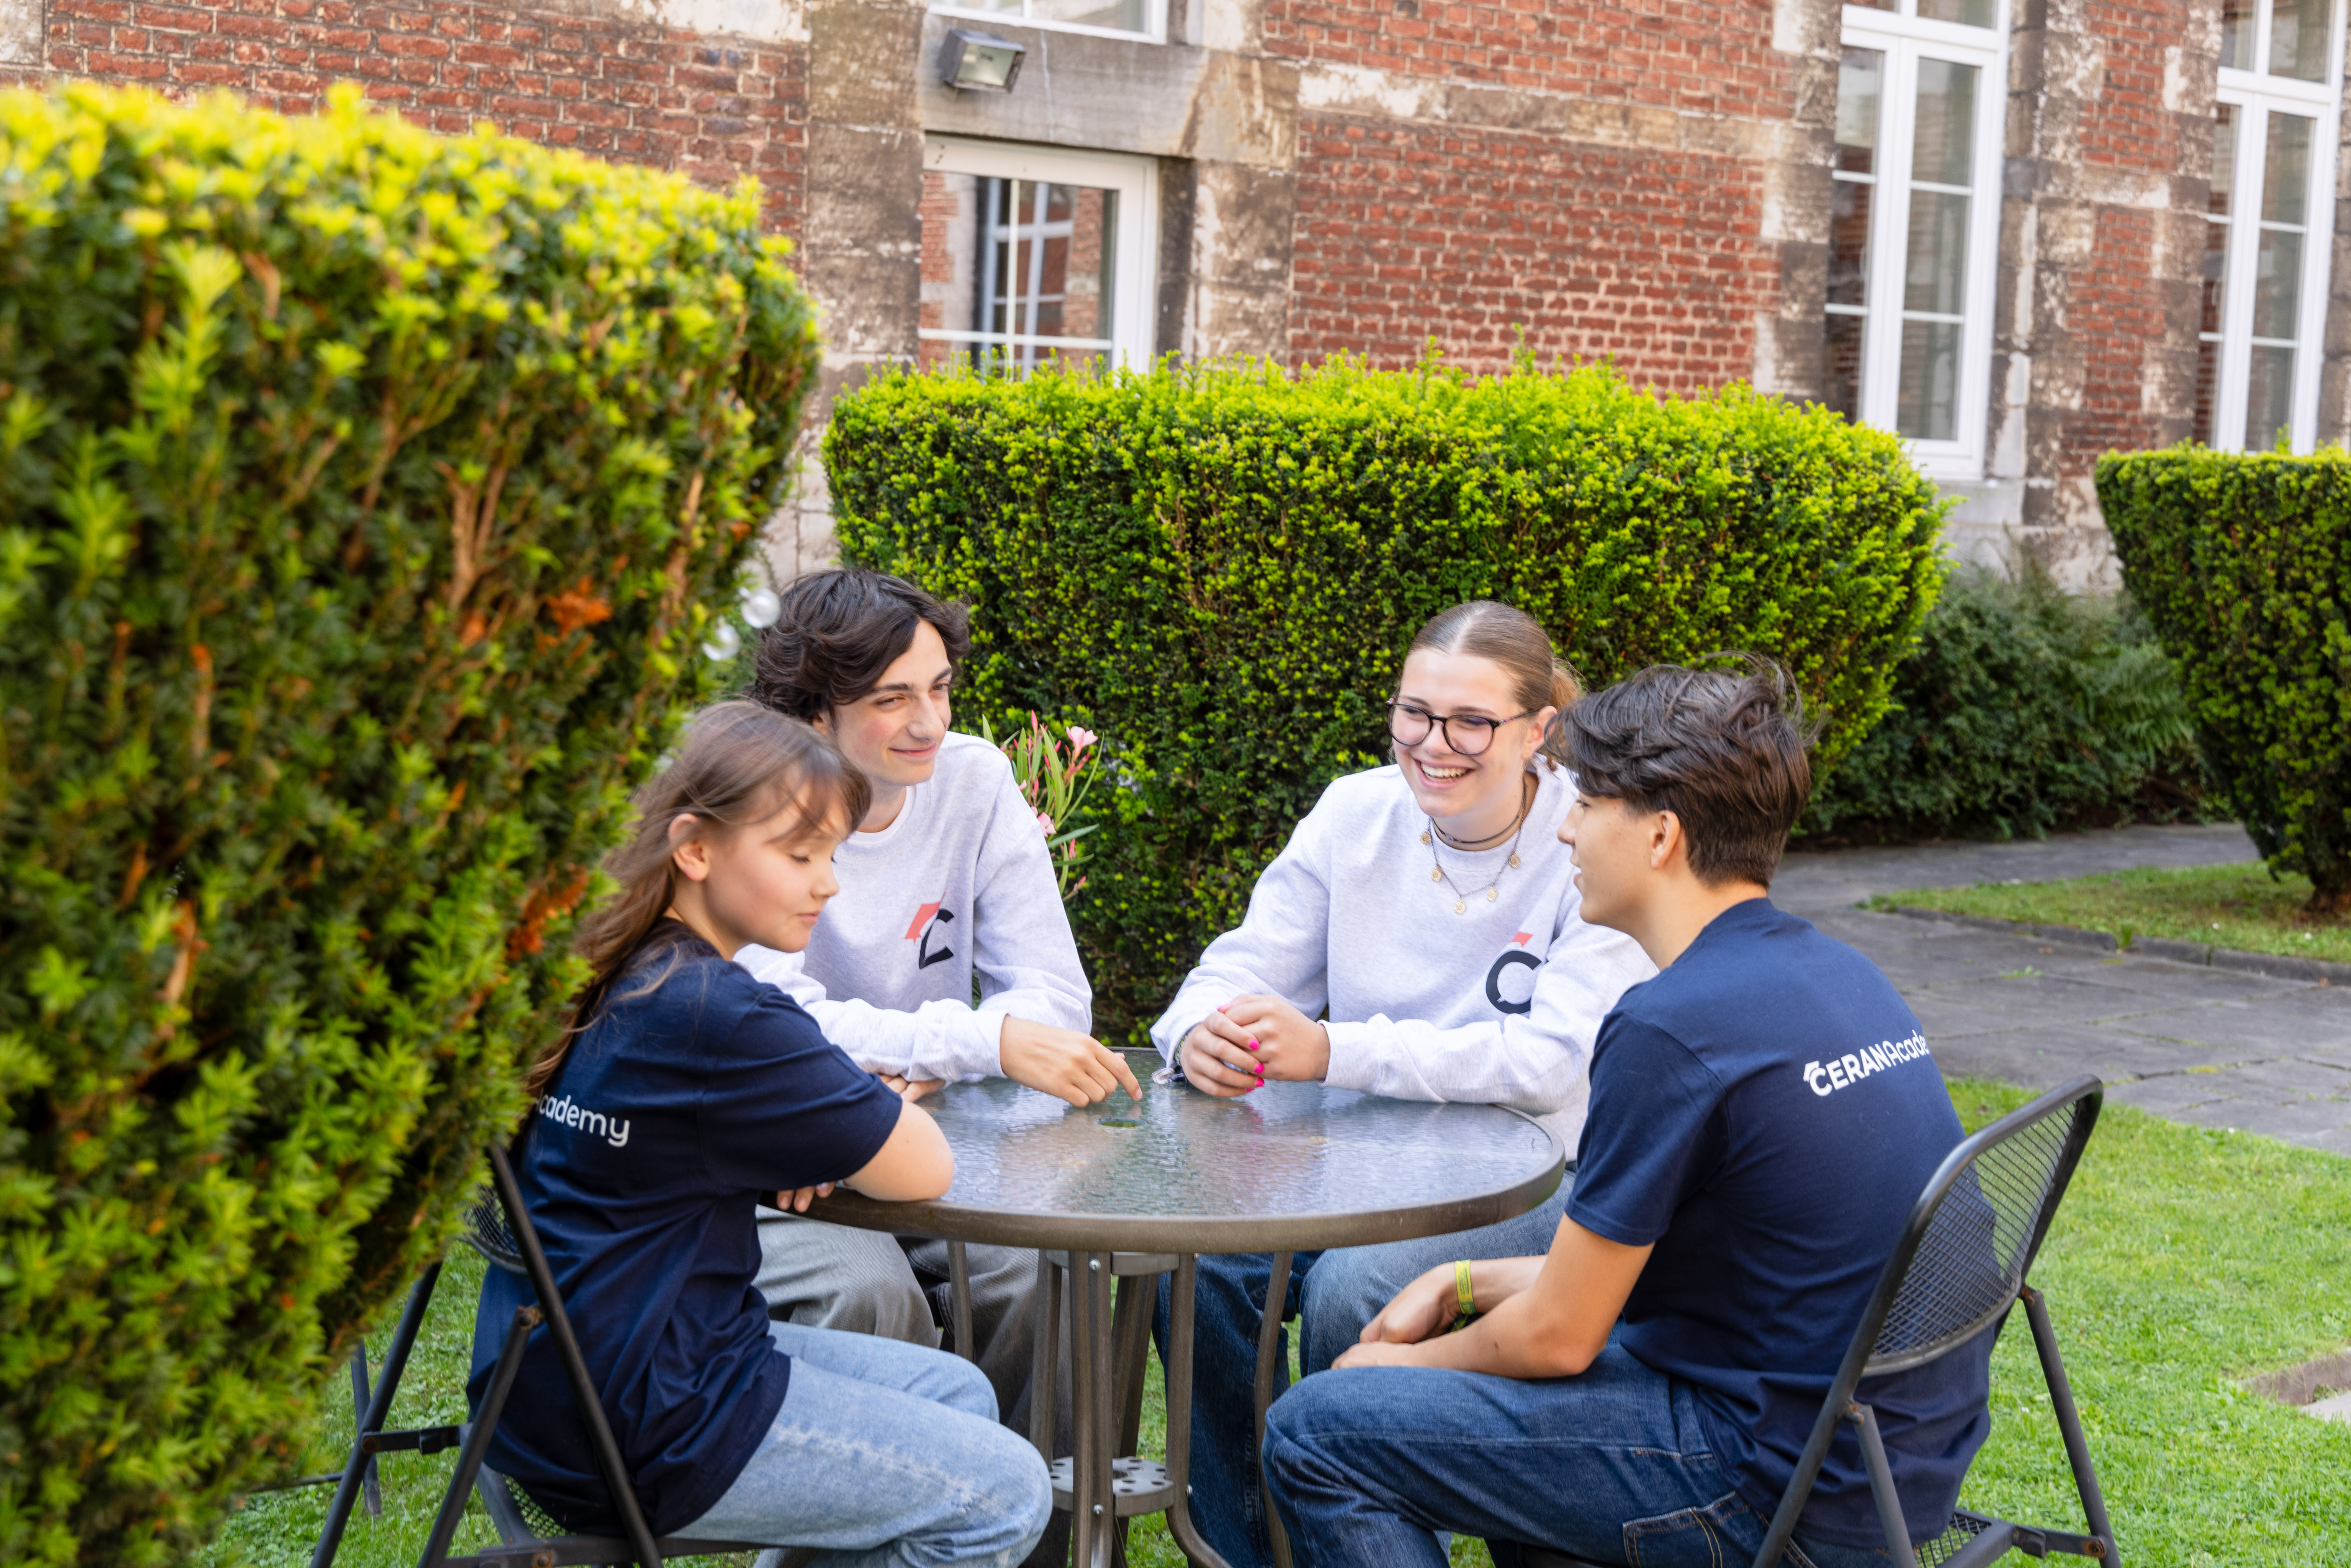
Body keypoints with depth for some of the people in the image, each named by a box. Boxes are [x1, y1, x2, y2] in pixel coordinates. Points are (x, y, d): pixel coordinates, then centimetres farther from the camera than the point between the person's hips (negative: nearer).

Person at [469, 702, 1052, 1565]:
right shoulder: (722, 1019, -23)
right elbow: (923, 1170, -16)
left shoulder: (611, 980, 5)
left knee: (957, 1393, 17)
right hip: (635, 1426, -10)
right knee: (1007, 1496, -3)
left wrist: (817, 1136, 5)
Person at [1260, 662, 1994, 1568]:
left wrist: (1402, 1361, 5)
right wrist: (1462, 1284, 14)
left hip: (1791, 1492, -10)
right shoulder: (1835, 972, 7)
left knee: (1316, 1435, -6)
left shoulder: (1670, 1027, -22)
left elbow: (1559, 1337, -13)